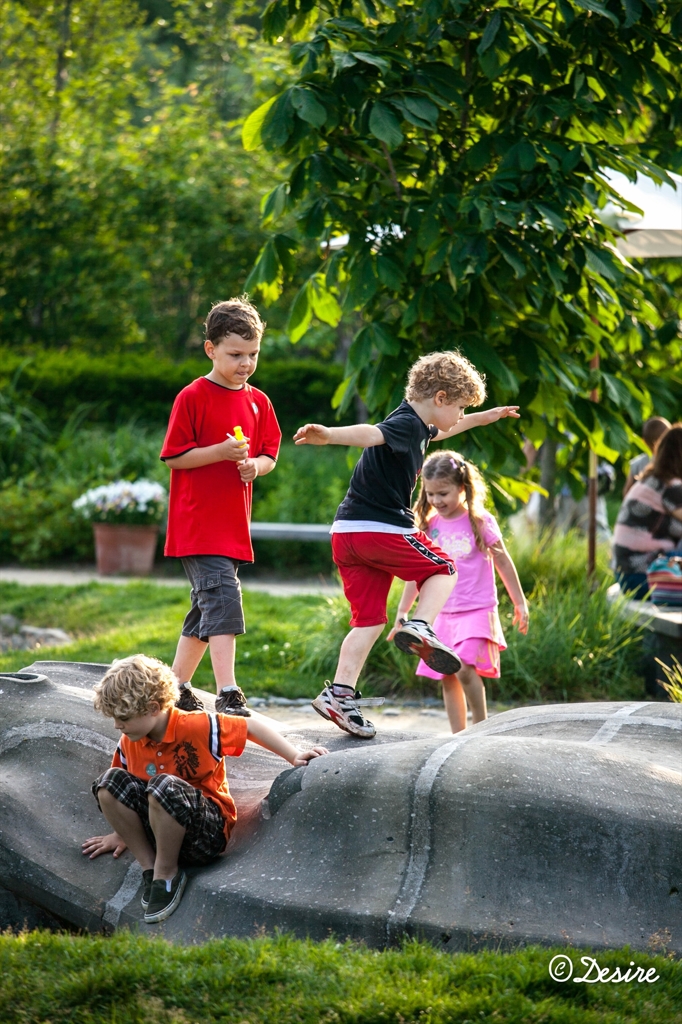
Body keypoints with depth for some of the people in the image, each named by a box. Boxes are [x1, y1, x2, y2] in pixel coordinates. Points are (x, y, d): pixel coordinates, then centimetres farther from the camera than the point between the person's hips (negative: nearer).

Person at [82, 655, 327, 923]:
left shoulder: (196, 727, -17)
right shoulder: (129, 743, 0)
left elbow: (252, 725, -10)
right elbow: (125, 793, 16)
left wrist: (295, 757, -13)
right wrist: (121, 833, 21)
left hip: (208, 832, -6)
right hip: (157, 830, 6)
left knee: (164, 786, -37)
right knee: (110, 781, -17)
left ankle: (167, 873, -16)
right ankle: (149, 866, -9)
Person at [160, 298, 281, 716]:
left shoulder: (258, 402, 11)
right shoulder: (193, 397, -8)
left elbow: (270, 455, 16)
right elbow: (173, 456, -9)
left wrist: (256, 465, -7)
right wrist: (221, 451, -21)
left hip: (233, 522, 7)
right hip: (196, 521, -7)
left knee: (207, 606, 13)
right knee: (223, 596, -19)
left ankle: (177, 688, 26)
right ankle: (228, 695, -22)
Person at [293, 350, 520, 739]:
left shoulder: (418, 426, 20)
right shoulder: (407, 424, -12)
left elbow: (438, 431, 45)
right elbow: (370, 434, -34)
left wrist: (485, 418, 55)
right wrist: (329, 435, -52)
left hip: (347, 533, 9)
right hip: (383, 529, -9)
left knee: (369, 620, 8)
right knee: (443, 569, 14)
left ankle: (340, 693, -1)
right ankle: (420, 627, -6)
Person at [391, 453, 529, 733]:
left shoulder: (480, 522, -6)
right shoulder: (429, 526, 5)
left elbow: (503, 563, 2)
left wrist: (520, 604, 6)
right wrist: (402, 612, 11)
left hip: (477, 612, -5)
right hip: (444, 614, 5)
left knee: (465, 668, -22)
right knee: (448, 678, 3)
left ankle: (481, 726, -10)